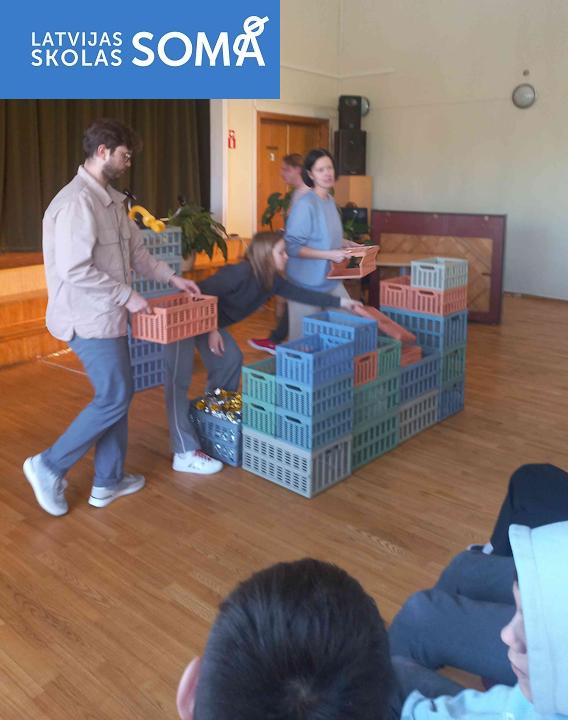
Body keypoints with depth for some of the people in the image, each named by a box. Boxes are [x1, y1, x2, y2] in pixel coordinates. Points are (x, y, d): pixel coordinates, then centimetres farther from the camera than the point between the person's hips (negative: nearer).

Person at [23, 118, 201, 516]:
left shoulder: (111, 199, 11)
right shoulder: (77, 201, -20)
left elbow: (136, 248, 20)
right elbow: (74, 271, -26)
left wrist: (171, 277, 11)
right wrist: (127, 295, -19)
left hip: (107, 315, 10)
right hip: (89, 318, -10)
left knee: (117, 394, 14)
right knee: (114, 399, -3)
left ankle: (109, 481, 25)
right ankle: (50, 466, 12)